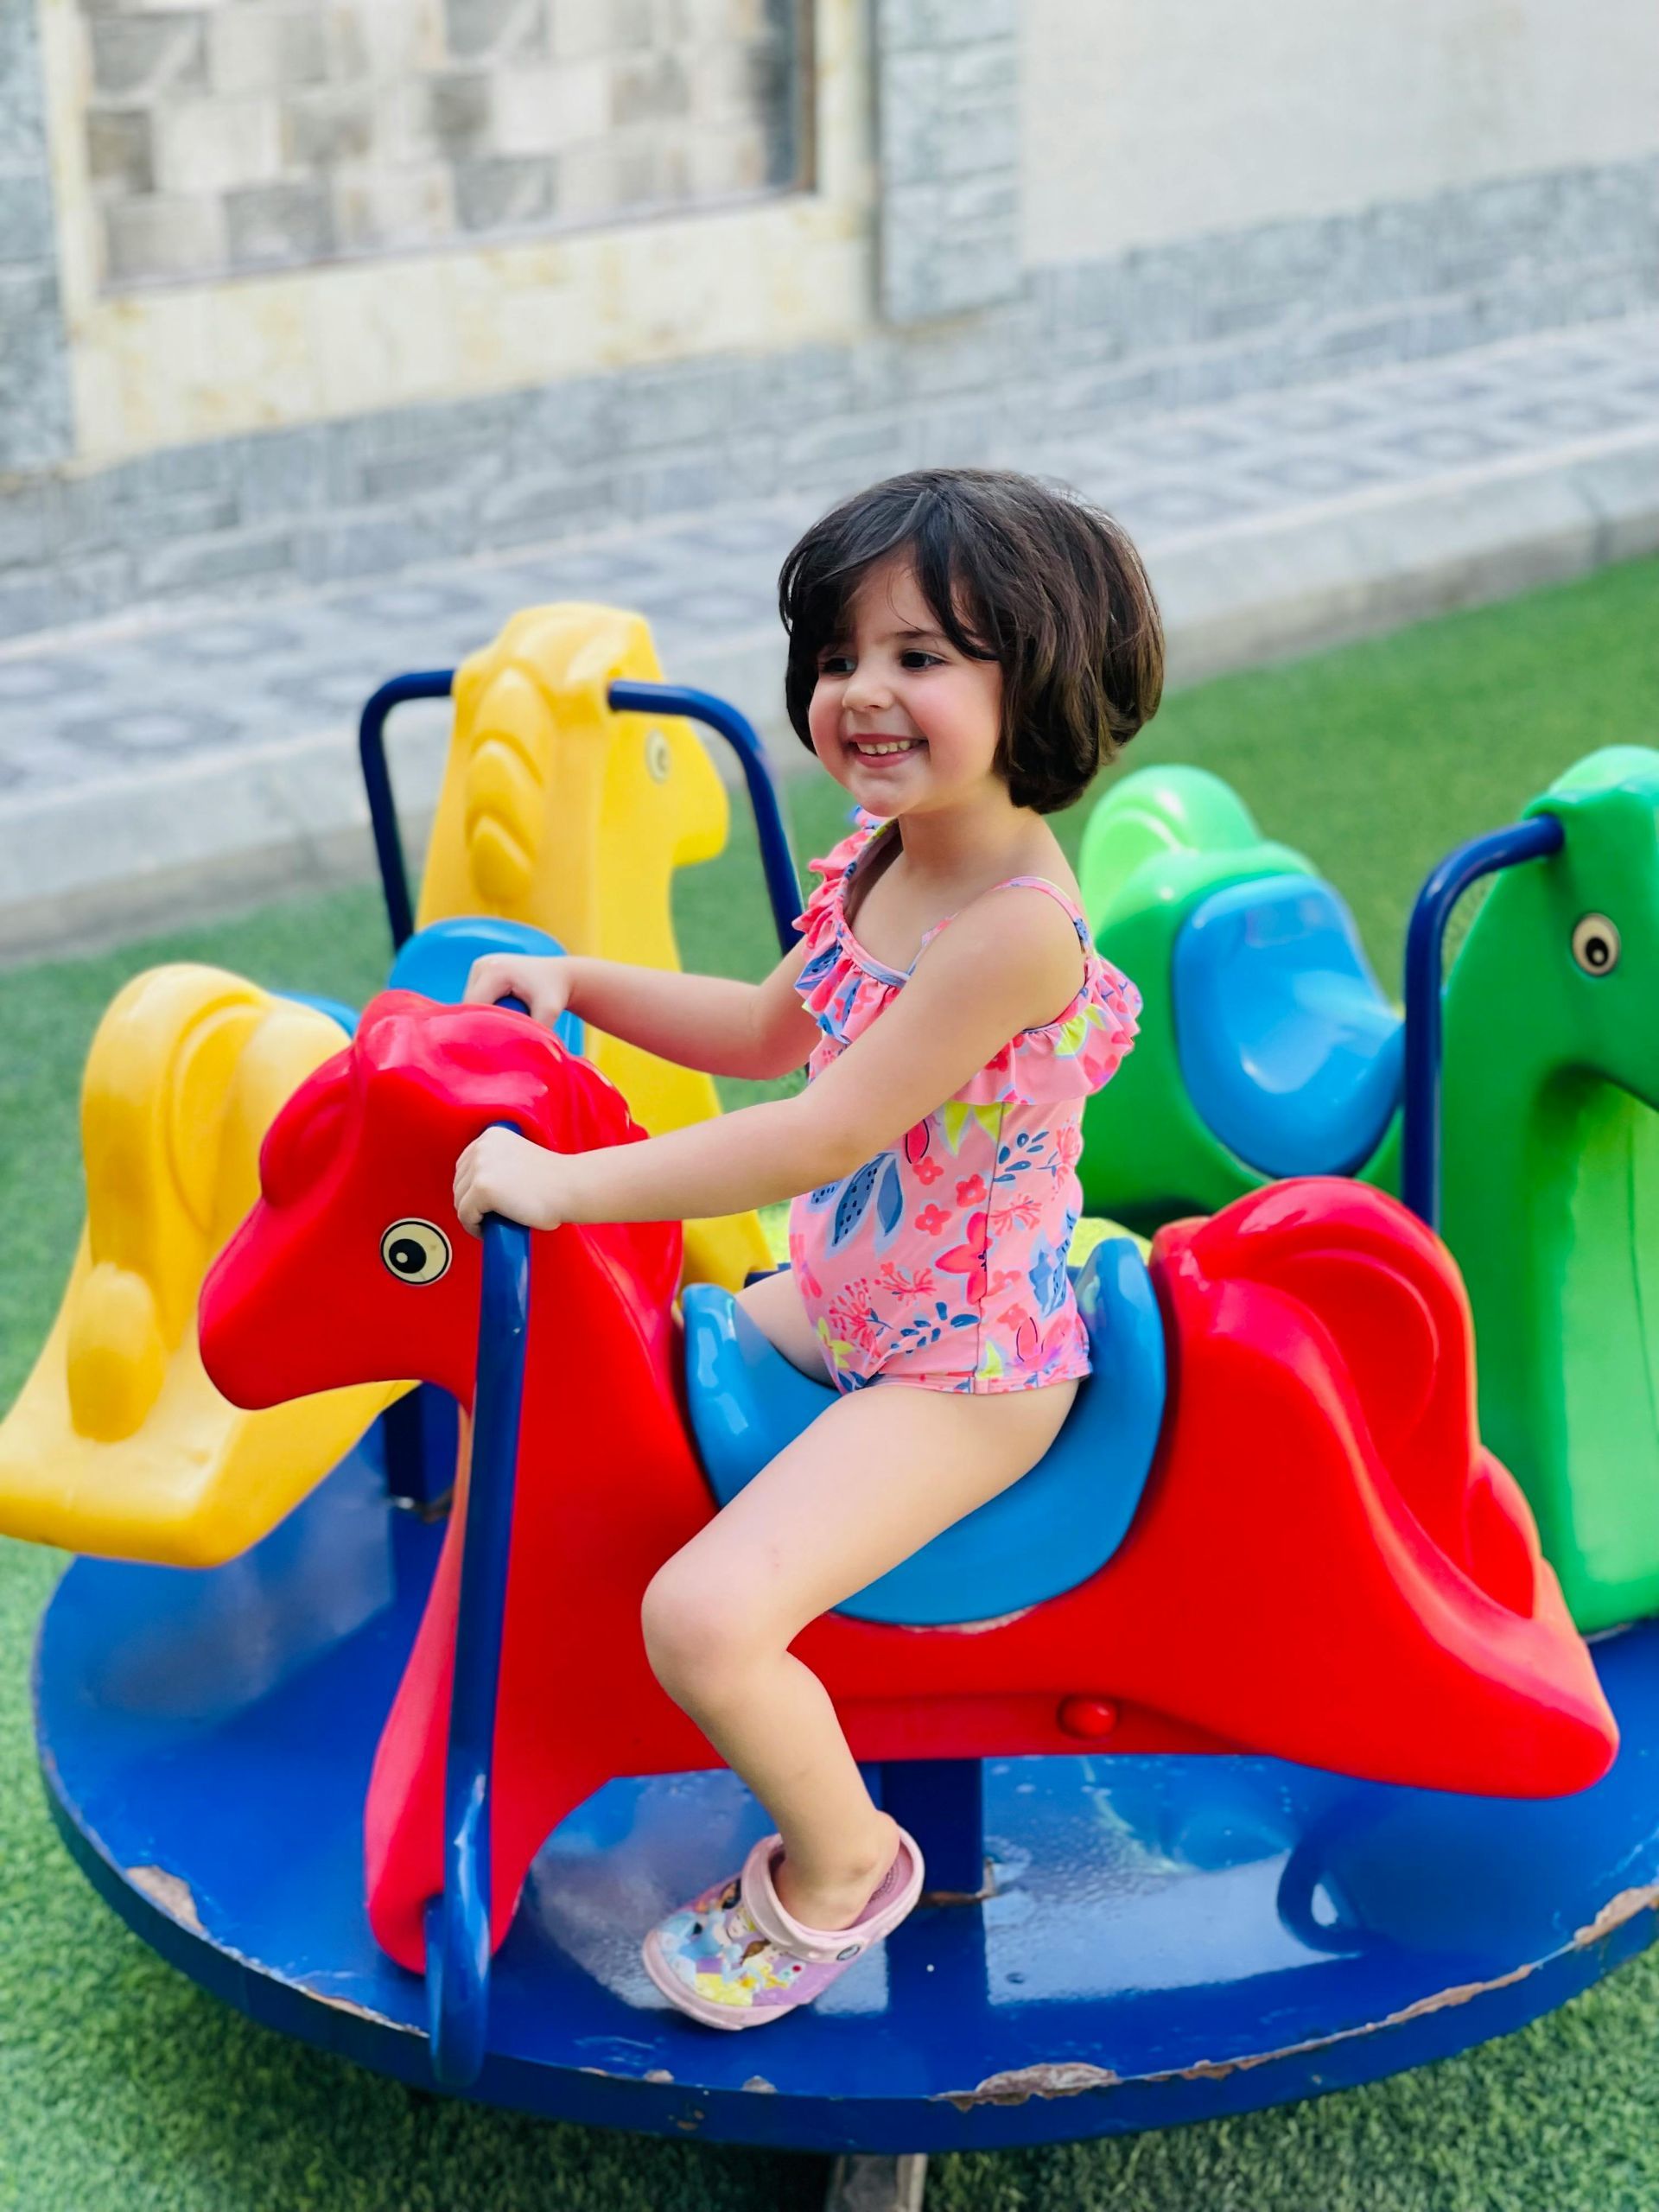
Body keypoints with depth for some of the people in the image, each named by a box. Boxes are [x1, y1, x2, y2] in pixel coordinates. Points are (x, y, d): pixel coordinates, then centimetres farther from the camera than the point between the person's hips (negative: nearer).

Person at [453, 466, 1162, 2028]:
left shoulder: (1018, 926, -29)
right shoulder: (871, 865, 0)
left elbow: (825, 1135, -30)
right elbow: (769, 1034, 18)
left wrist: (564, 1184, -26)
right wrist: (579, 984, 5)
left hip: (964, 1376, -9)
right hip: (831, 1301, 9)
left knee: (703, 1618, -23)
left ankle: (838, 1867, 4)